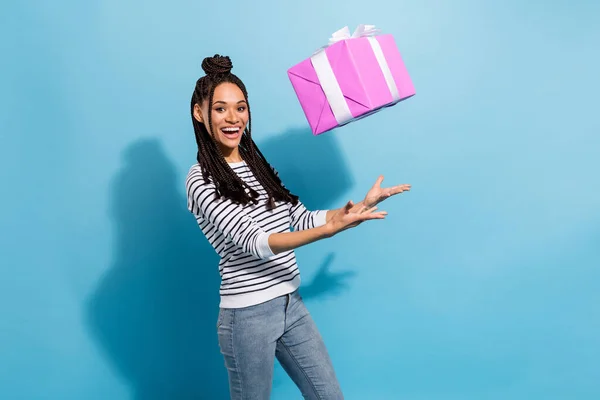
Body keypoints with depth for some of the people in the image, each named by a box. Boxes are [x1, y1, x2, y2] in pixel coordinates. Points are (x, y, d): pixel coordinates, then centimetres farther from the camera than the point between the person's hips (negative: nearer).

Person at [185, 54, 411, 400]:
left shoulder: (258, 165, 10)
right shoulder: (202, 180, -12)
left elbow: (302, 219, 9)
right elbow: (254, 242, -22)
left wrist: (361, 205, 2)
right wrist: (331, 228, -31)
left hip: (292, 305, 7)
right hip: (248, 315, -6)